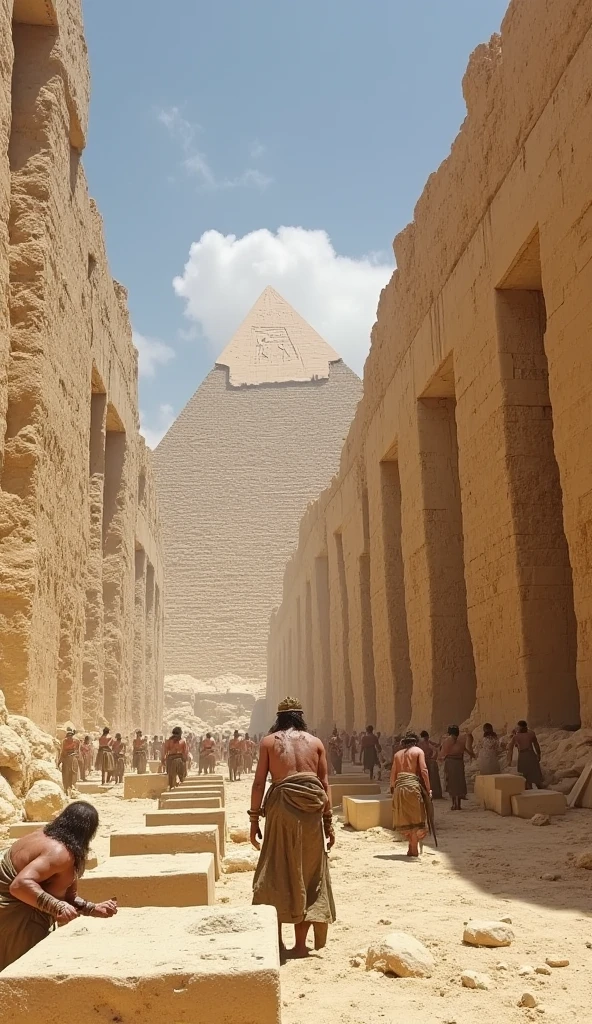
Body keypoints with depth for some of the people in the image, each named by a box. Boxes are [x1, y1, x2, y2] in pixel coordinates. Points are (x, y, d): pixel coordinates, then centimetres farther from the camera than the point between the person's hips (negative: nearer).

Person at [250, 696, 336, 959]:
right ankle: (300, 944, 13)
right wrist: (328, 821, 13)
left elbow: (259, 782, 1)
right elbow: (324, 784, 9)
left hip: (282, 807, -2)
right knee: (308, 874, 10)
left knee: (276, 873, 9)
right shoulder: (315, 742, 12)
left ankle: (276, 940, 9)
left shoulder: (269, 741, 7)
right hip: (311, 809, 2)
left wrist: (254, 819, 5)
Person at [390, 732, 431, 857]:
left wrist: (392, 787, 23)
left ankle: (412, 846, 13)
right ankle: (414, 849, 1)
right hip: (413, 784, -4)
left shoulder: (397, 754, 20)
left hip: (399, 786, 4)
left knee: (404, 818, 13)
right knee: (415, 817, 3)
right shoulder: (418, 751, 7)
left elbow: (393, 773, 15)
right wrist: (428, 789, -4)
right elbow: (423, 770, -4)